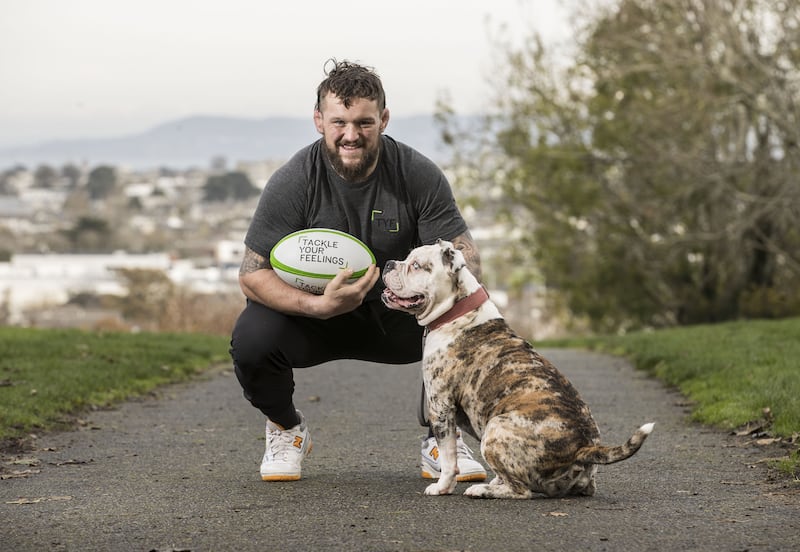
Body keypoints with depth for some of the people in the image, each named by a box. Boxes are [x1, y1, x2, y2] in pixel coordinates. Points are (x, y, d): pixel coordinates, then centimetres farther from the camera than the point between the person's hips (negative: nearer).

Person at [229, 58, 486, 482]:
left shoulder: (418, 175, -16)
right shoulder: (293, 182, -19)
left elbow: (466, 260, -16)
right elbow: (252, 274, -19)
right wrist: (319, 305, -38)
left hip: (398, 320, 1)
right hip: (316, 319, -1)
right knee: (251, 339, -31)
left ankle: (440, 440, 0)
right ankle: (286, 430, 5)